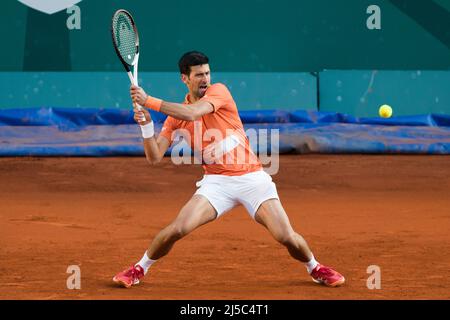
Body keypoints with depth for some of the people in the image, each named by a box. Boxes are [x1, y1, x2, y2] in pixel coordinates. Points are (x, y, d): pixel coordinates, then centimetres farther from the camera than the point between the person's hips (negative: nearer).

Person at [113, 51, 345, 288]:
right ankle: (139, 269, 4)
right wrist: (146, 124, -19)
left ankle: (314, 268, 20)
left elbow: (192, 113, -24)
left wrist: (148, 101, -26)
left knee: (287, 237, -10)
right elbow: (154, 157, -1)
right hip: (216, 182, 1)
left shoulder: (219, 91, -4)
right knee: (178, 228, -19)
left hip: (252, 177, -1)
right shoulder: (176, 116, 5)